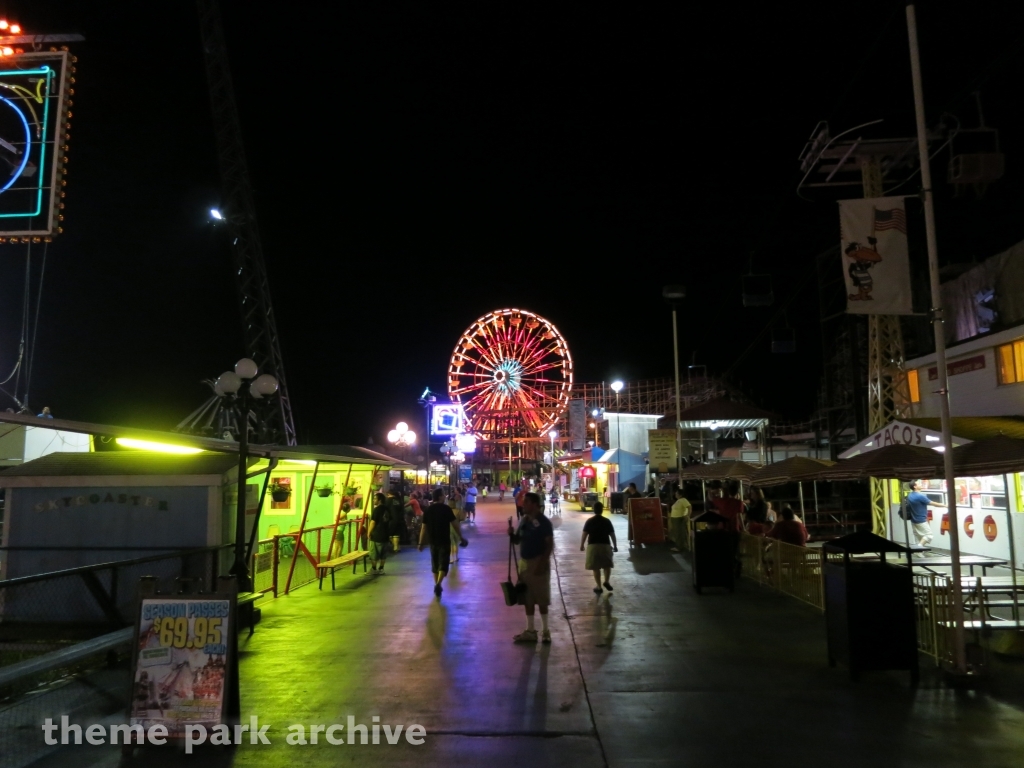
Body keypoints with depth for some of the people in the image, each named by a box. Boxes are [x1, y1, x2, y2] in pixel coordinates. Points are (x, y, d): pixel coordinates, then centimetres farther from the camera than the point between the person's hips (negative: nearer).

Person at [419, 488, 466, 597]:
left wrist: (421, 543, 7)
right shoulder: (446, 508, -9)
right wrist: (461, 538, 2)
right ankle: (438, 585, -21)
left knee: (435, 563, 17)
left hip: (433, 541, 4)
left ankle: (437, 585, 23)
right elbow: (454, 524, -8)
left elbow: (424, 528, 2)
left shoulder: (428, 510, 2)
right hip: (444, 541, -4)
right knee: (443, 563, -3)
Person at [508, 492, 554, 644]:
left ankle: (545, 631, 12)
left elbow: (550, 544, -15)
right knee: (528, 598, 12)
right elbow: (518, 540, 16)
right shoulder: (523, 520, 9)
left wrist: (542, 563, -21)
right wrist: (512, 534, -5)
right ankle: (530, 630, 20)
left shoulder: (543, 522, -13)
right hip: (524, 562, 7)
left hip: (538, 562, -7)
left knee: (541, 598, 1)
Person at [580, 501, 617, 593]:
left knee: (595, 567, 6)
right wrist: (615, 546, 11)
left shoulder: (589, 521, -4)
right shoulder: (607, 521, -1)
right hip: (605, 545, 1)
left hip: (593, 546, -1)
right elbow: (612, 535, 1)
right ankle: (607, 581, 5)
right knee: (607, 565, 20)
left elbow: (584, 534, -5)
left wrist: (582, 545, 7)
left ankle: (599, 587, 7)